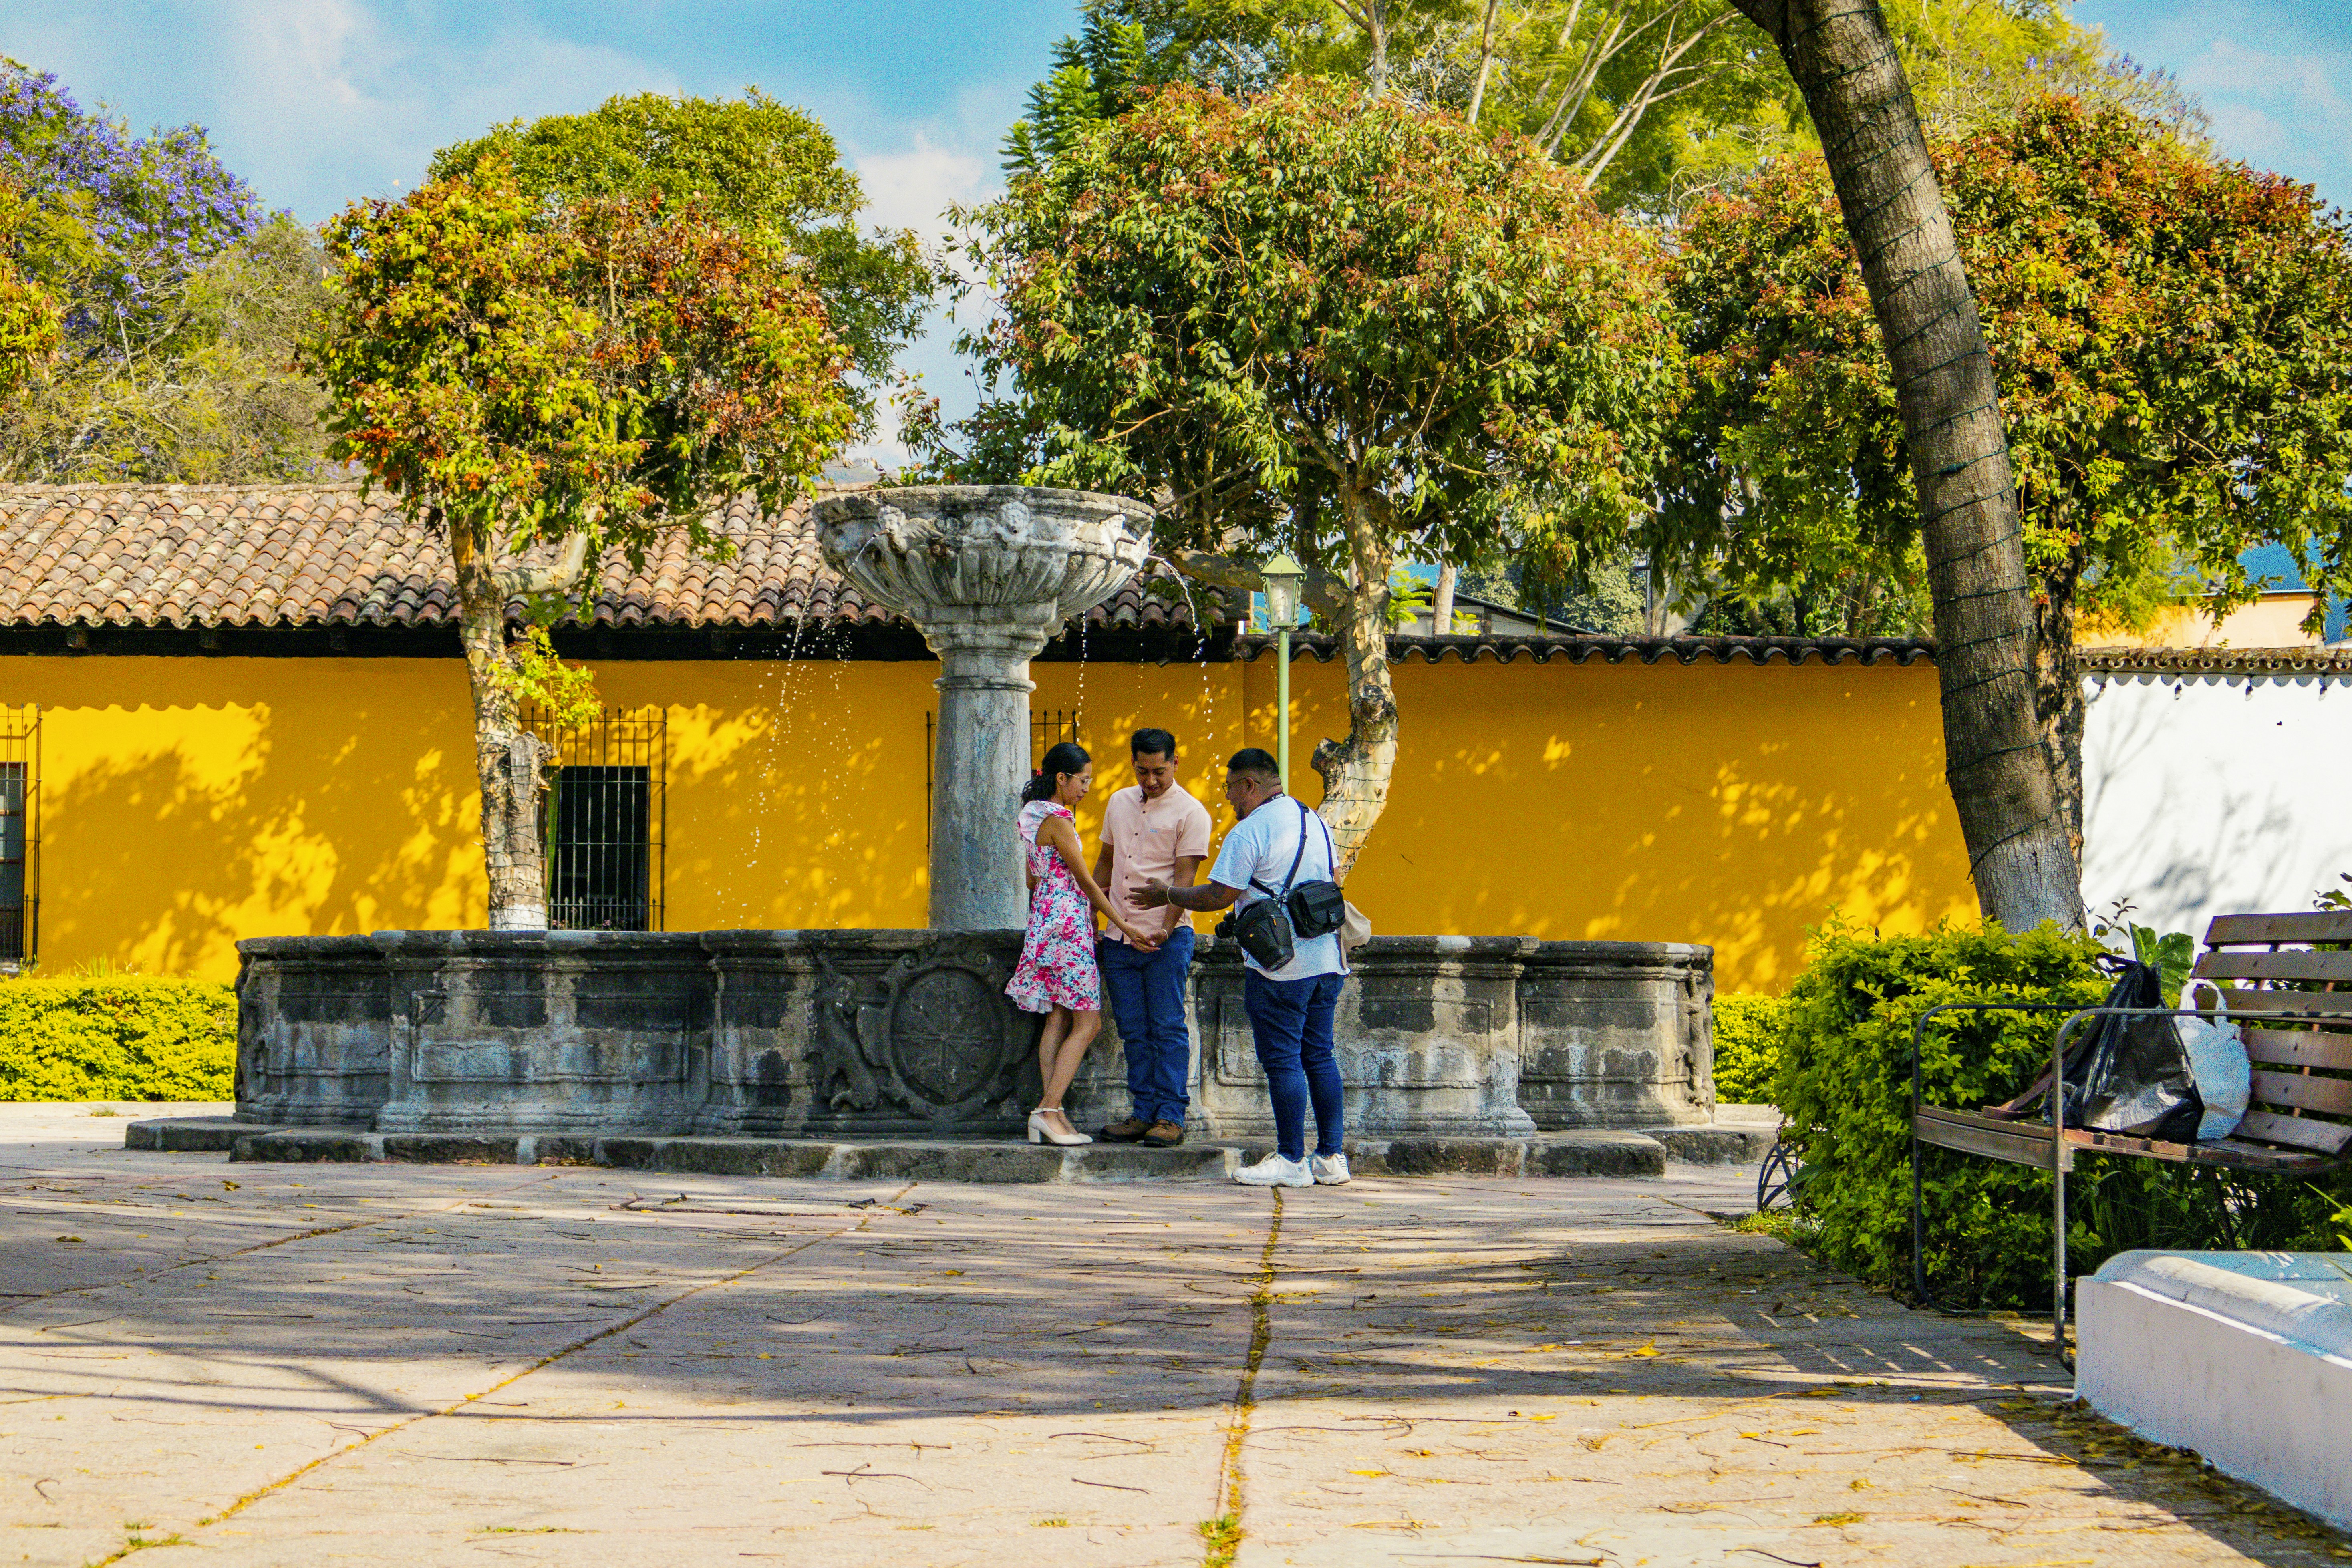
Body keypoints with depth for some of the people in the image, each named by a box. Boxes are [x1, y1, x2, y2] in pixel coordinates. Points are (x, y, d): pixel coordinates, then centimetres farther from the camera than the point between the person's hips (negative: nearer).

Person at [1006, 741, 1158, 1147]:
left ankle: (1050, 1114, 2)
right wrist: (1124, 925, -11)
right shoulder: (1058, 821, -15)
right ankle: (1049, 1110, -13)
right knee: (1087, 1023, -8)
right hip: (1067, 921, -10)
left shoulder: (1034, 816, 13)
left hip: (1045, 918, 10)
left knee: (1058, 1019, 7)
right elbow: (1085, 880, -14)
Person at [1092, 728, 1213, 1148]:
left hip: (1166, 939, -6)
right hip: (1119, 938, 6)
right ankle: (1143, 1113, 11)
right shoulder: (1119, 803, 14)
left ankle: (1170, 1117, -4)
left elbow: (1184, 878, -11)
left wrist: (1167, 928, -23)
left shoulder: (1190, 812, -5)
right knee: (1134, 1033, 7)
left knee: (1167, 1030, -6)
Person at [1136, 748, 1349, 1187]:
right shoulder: (1315, 822, 14)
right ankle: (1332, 1157, 13)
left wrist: (1167, 895, 3)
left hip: (1280, 966, -8)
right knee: (1320, 1056, 12)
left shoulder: (1249, 832, -12)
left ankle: (1292, 1161, -1)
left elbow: (1219, 896, -11)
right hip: (1327, 959, 8)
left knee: (1282, 1060, -3)